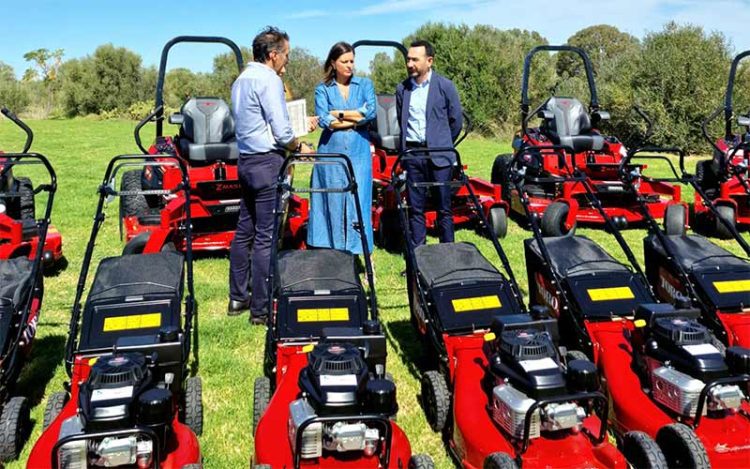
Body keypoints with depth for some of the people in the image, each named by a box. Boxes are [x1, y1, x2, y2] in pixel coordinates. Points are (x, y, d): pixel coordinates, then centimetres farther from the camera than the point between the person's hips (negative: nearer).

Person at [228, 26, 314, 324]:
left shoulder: (241, 80, 17)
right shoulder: (269, 79, -12)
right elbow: (281, 131, -17)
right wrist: (299, 147, 1)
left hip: (246, 160, 10)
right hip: (268, 162, -9)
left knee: (245, 231, 14)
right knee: (266, 237, -5)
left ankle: (237, 298, 23)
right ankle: (261, 309, 1)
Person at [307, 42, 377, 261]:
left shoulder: (365, 84, 11)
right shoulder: (323, 89, 7)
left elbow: (371, 112, -6)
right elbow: (323, 121, -8)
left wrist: (339, 114, -7)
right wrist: (356, 118, -5)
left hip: (358, 152, 1)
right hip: (331, 152, 0)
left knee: (358, 201, -2)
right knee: (332, 202, 1)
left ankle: (358, 250, 5)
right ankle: (332, 252, 8)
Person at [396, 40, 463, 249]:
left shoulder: (445, 86, -2)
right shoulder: (402, 89, 7)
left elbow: (456, 120, 6)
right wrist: (405, 148, 15)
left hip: (438, 154, -3)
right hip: (412, 153, 3)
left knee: (444, 207, 2)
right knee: (415, 207, 6)